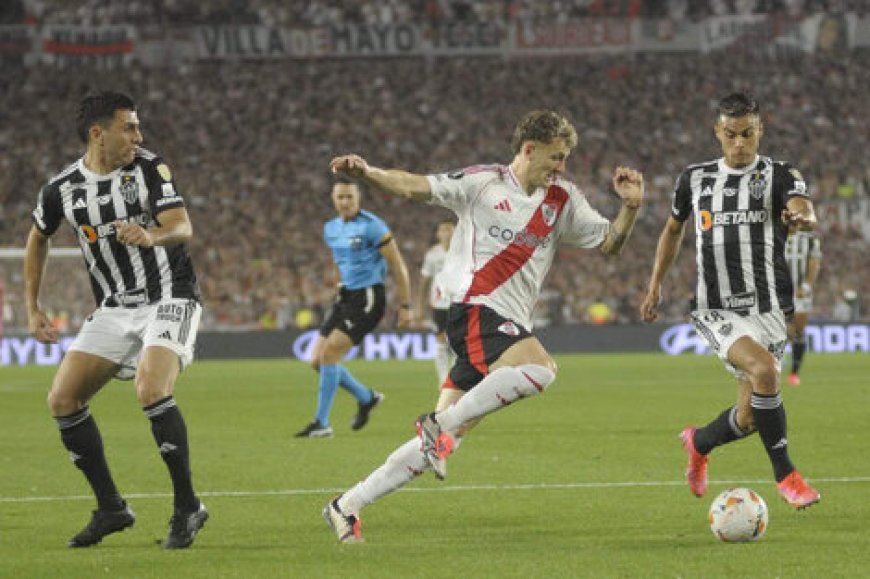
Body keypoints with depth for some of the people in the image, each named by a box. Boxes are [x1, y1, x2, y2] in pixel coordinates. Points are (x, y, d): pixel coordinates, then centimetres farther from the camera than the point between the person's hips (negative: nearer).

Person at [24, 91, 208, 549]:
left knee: (151, 390, -28)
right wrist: (32, 308, 16)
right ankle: (111, 509, 8)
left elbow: (183, 228, -21)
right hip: (114, 308, 5)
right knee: (62, 400, -5)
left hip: (169, 300, -5)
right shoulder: (62, 189, 0)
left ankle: (187, 507, -15)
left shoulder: (149, 168, -10)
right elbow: (38, 239, 18)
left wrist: (151, 236, -43)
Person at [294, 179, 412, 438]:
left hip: (367, 299, -8)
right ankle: (366, 398, 24)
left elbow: (398, 266, -10)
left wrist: (405, 306, -11)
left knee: (328, 354, -18)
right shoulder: (331, 229, 10)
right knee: (317, 360, 3)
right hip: (344, 299, 8)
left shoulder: (371, 226, -13)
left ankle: (321, 424, -11)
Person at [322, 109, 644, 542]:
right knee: (540, 368, -32)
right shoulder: (482, 182, 1)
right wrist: (366, 173, -18)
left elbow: (609, 243, 19)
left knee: (442, 440, 3)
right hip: (476, 310, -7)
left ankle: (348, 506, 11)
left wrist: (630, 206, 1)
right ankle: (441, 424, -20)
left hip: (511, 326, 7)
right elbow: (416, 187, -2)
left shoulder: (563, 199, 16)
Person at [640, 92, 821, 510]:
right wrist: (655, 285, 19)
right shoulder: (694, 179, 8)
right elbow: (674, 229, 25)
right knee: (764, 369, -28)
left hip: (768, 306, 1)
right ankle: (786, 476, -16)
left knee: (751, 416, 1)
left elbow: (805, 210, -23)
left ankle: (698, 443, 37)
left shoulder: (780, 176, -1)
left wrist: (802, 217, -47)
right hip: (715, 310, 0)